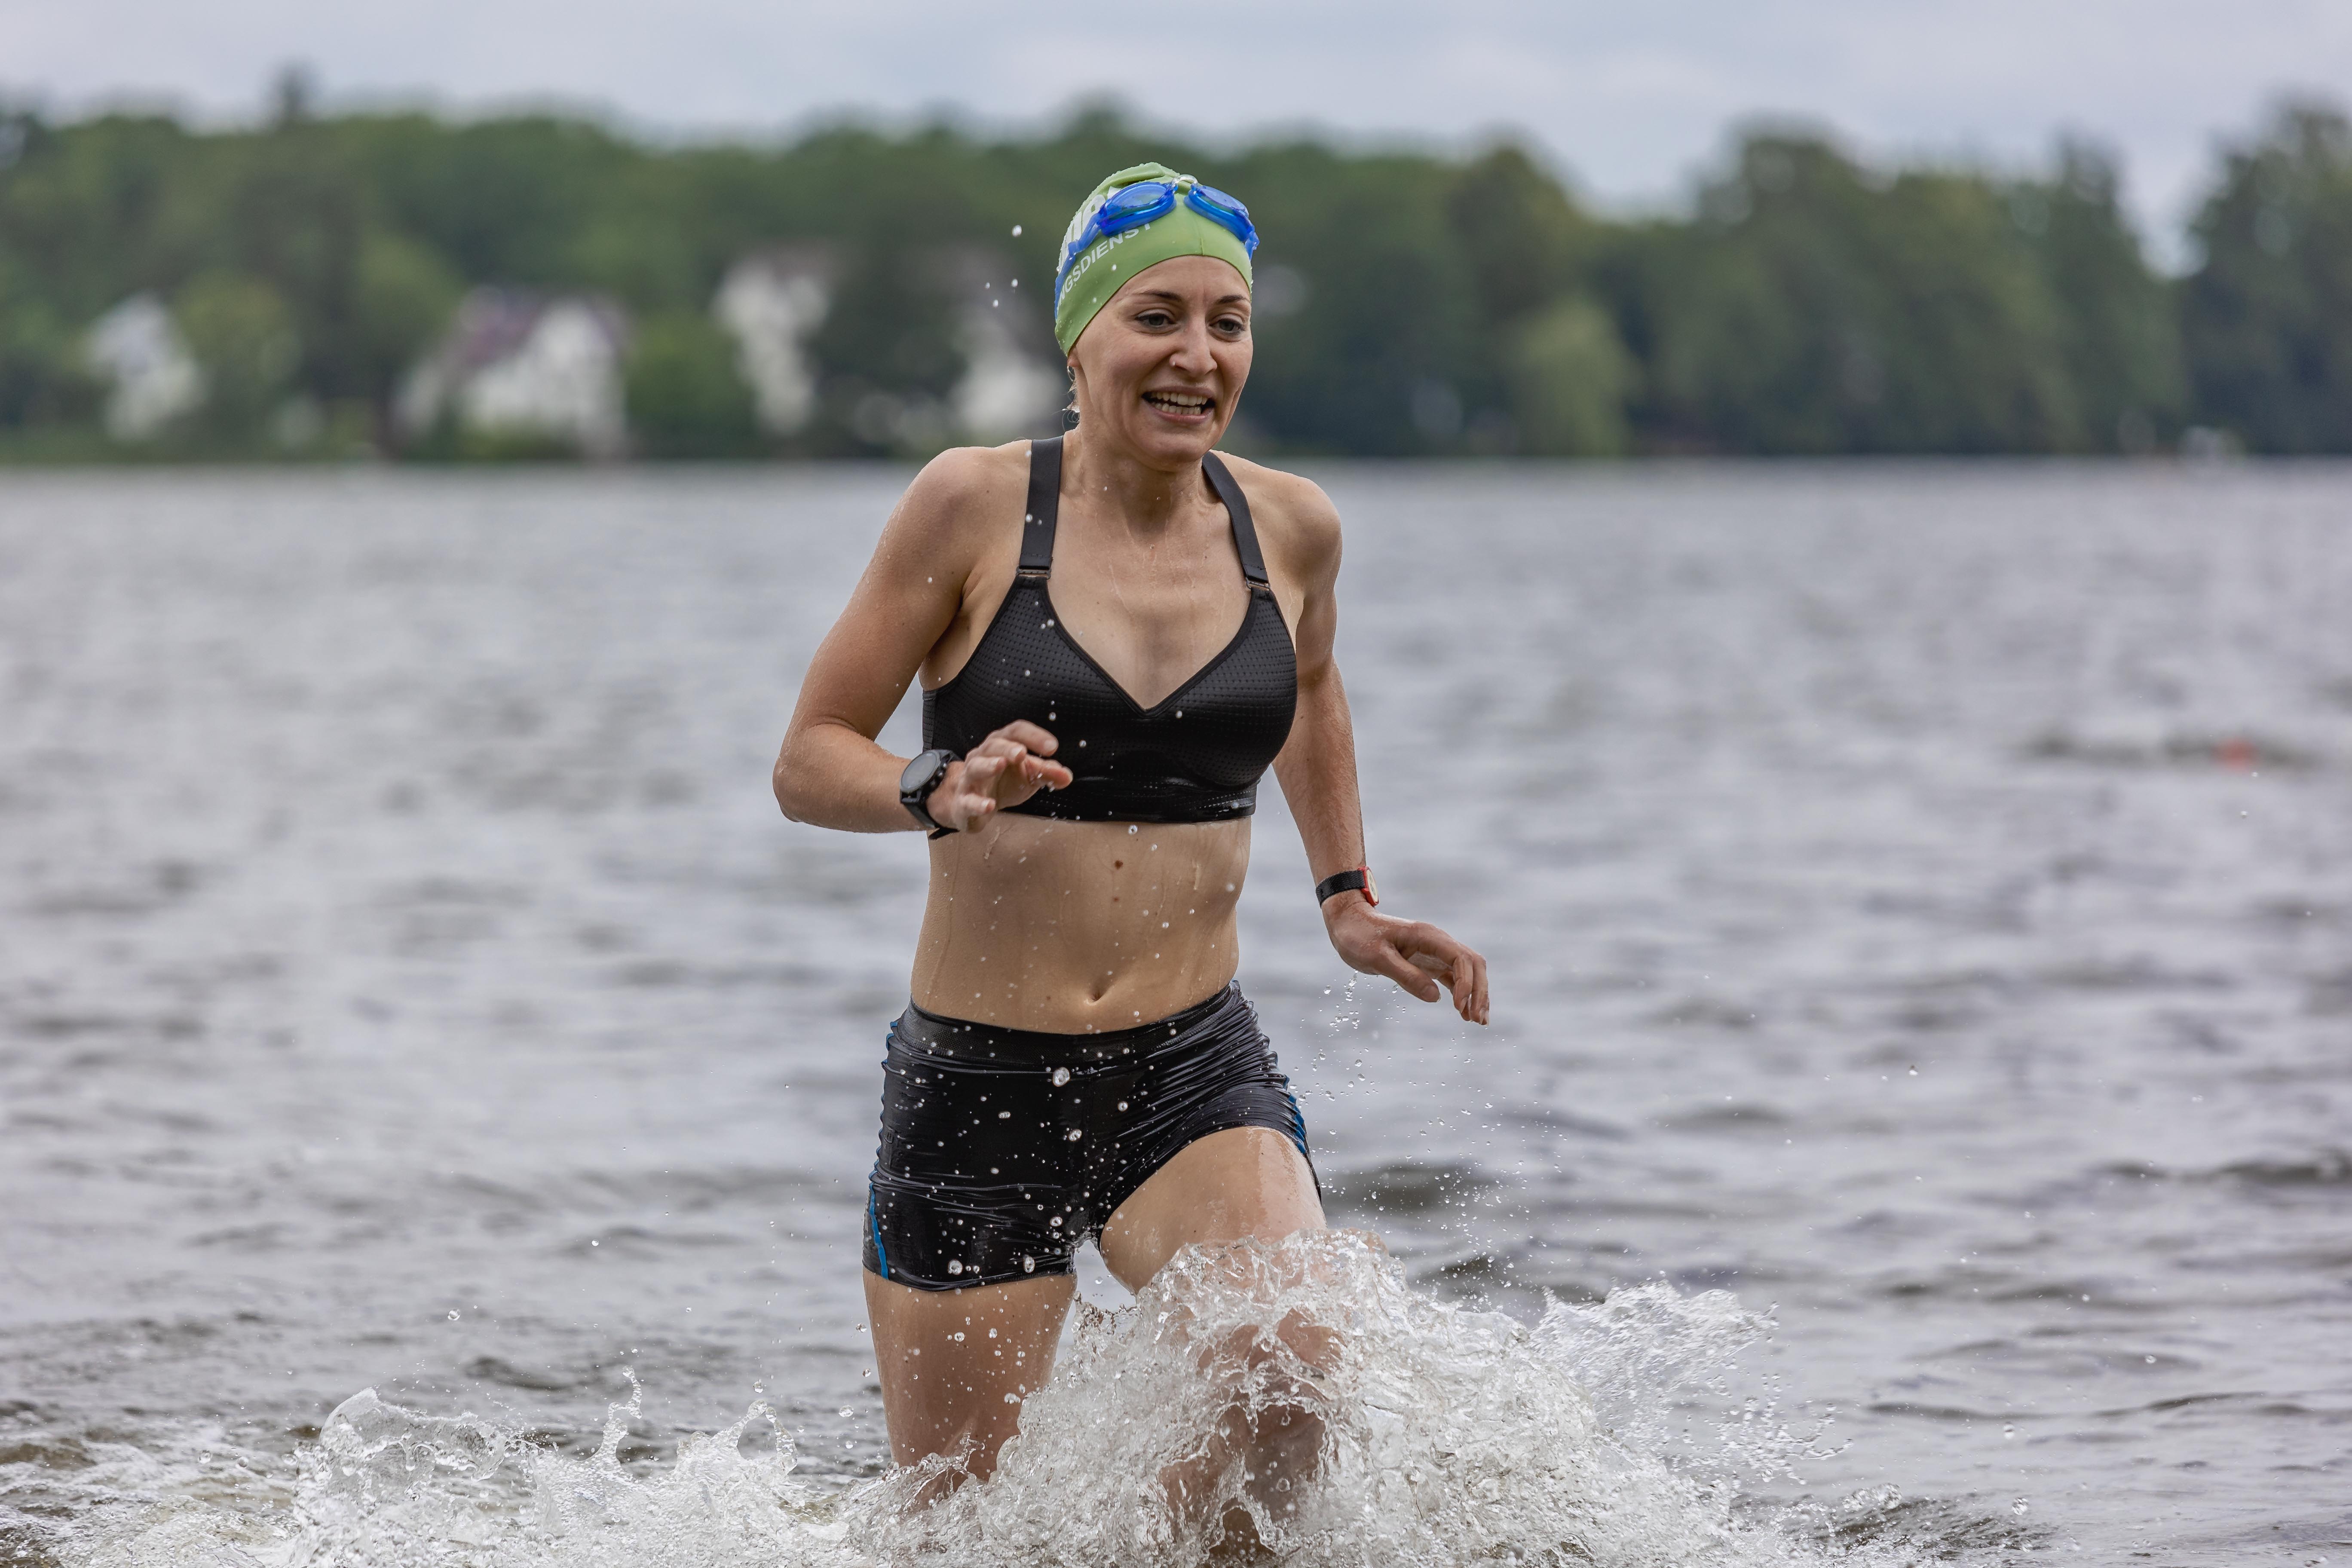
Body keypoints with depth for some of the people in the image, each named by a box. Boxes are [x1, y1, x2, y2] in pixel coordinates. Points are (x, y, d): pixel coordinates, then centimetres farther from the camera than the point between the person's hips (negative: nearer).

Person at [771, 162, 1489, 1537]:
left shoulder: (1290, 527, 3)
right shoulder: (974, 506, -7)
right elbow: (809, 761, -4)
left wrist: (1346, 896, 21)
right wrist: (943, 793, -24)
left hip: (1198, 1076, 2)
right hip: (975, 1090, -2)